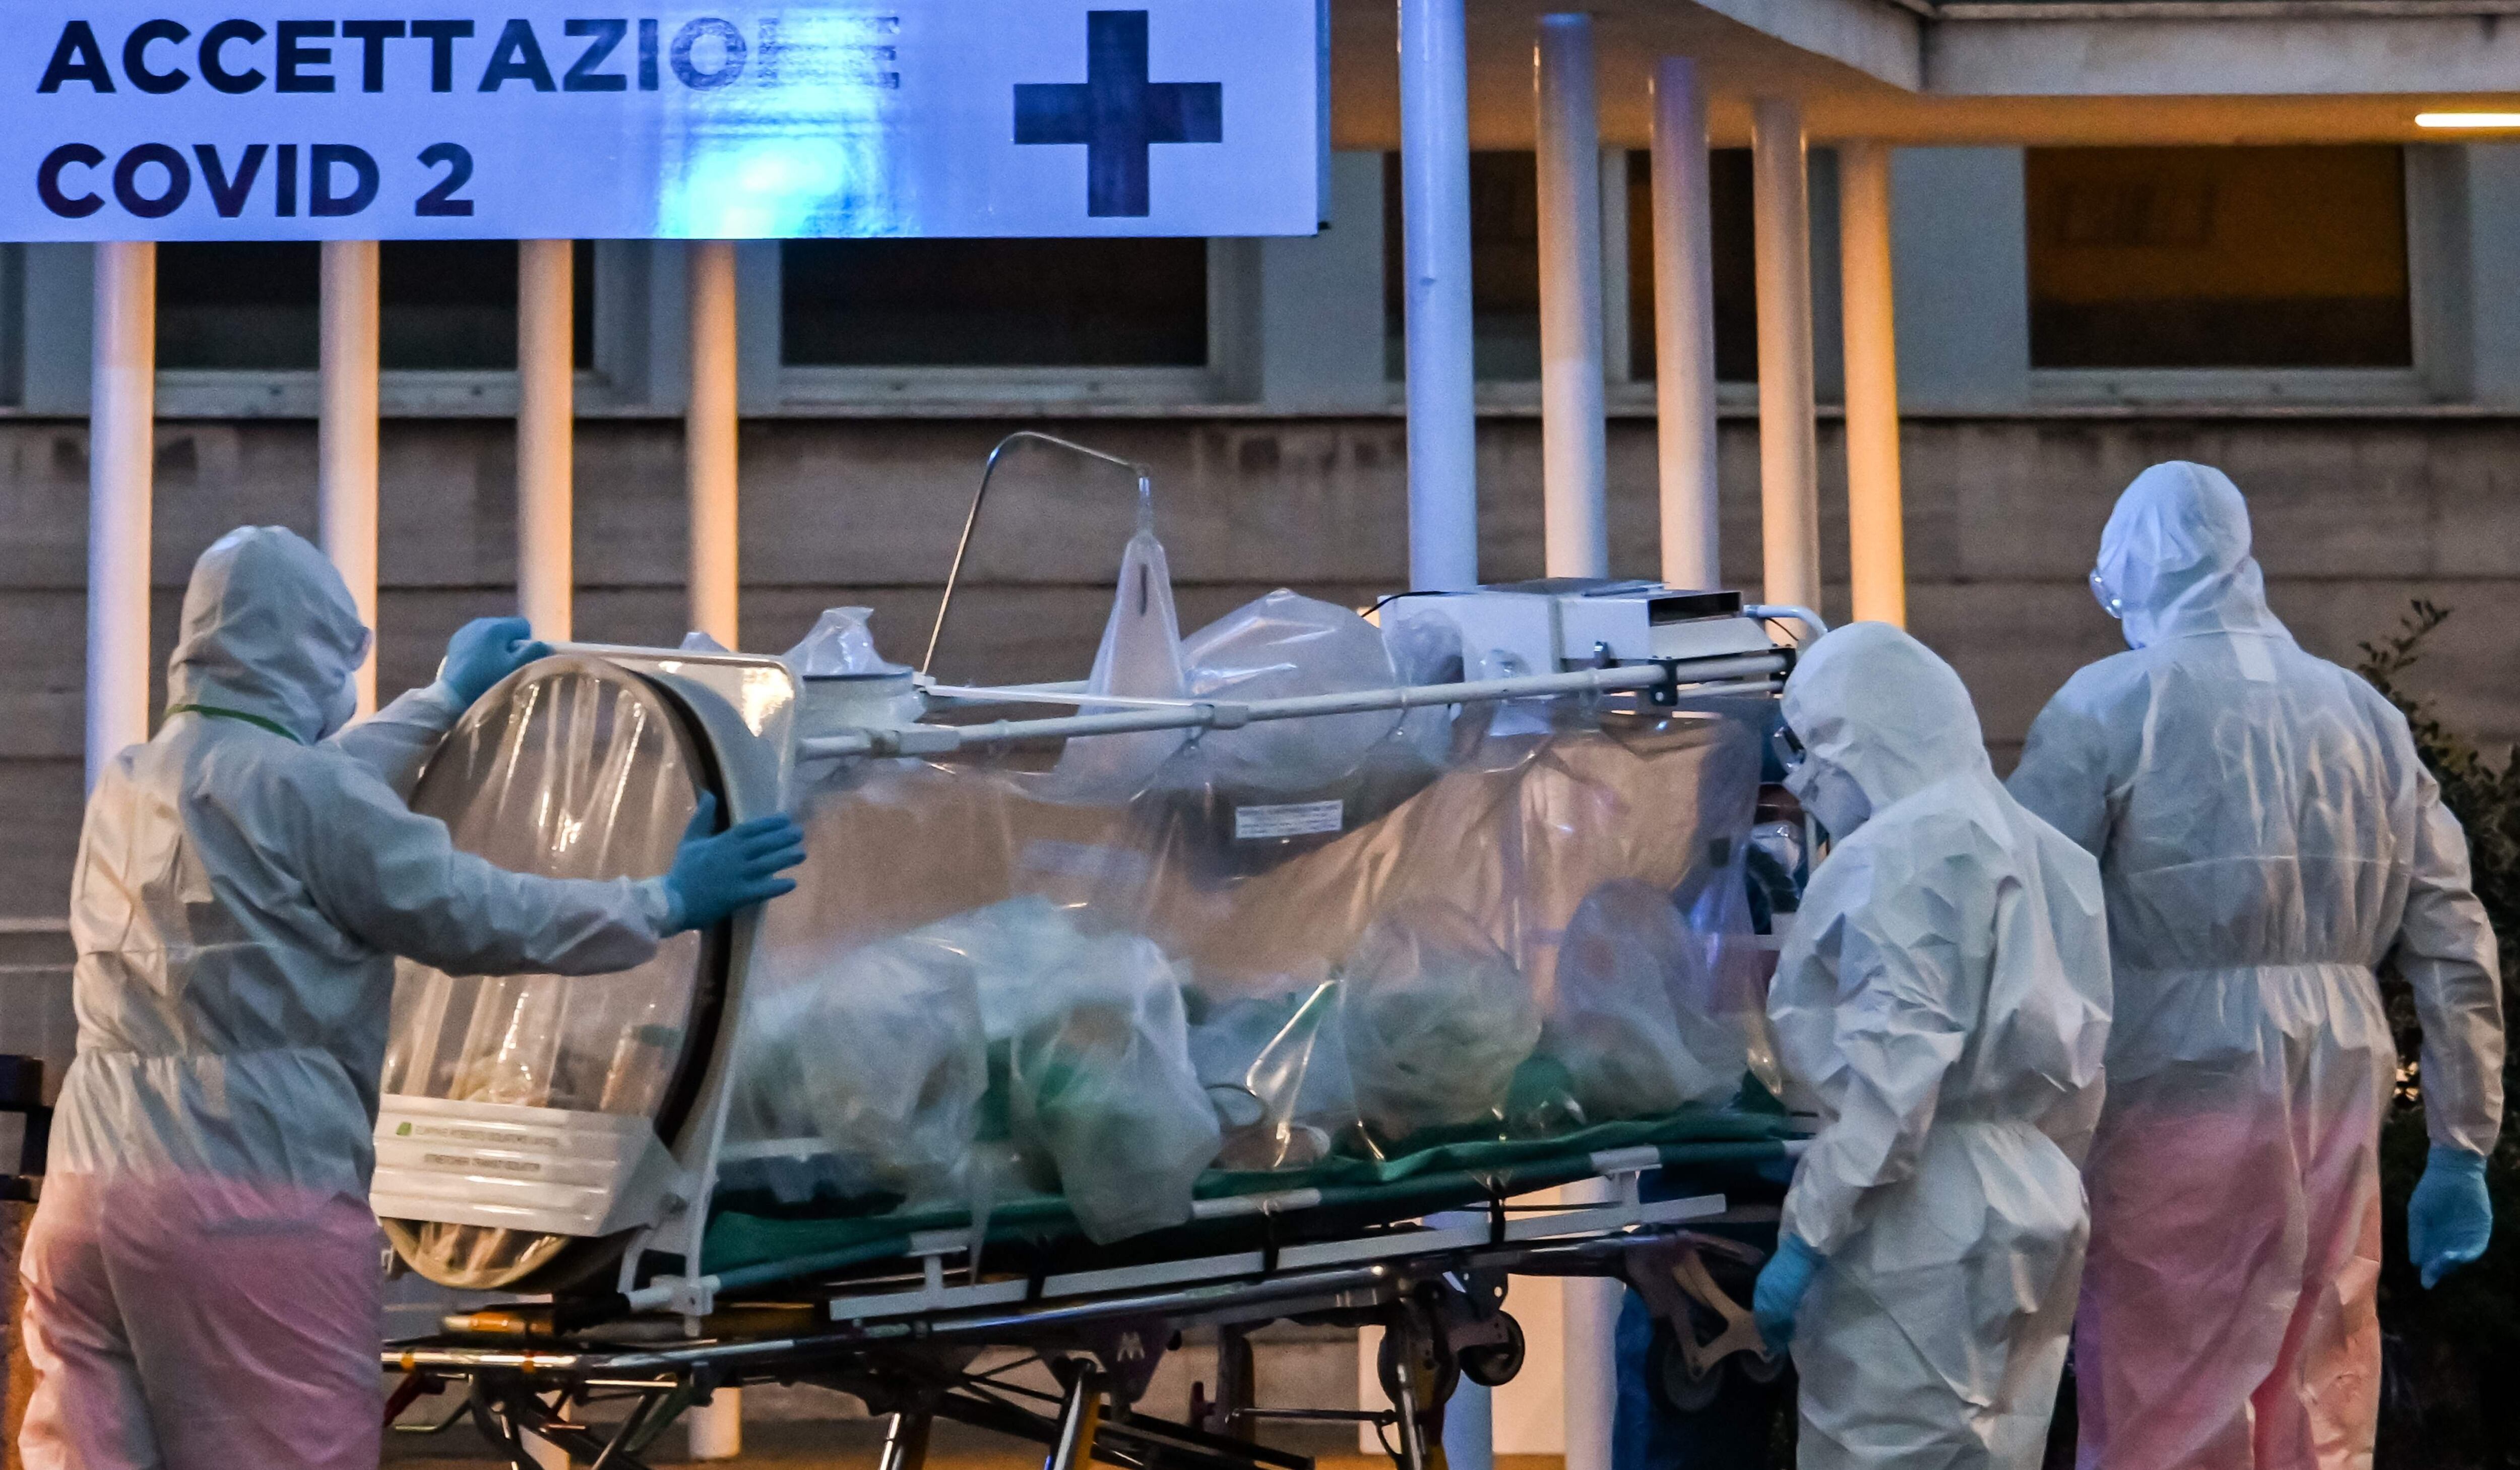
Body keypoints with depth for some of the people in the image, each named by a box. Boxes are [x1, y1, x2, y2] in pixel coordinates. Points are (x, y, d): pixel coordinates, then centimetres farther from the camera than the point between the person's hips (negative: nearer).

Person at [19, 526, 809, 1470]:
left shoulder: (126, 789, 16)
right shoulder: (295, 788, -9)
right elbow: (475, 915, -5)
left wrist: (444, 703, 45)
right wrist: (666, 905, 6)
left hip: (86, 1197, 8)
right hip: (252, 1211, -8)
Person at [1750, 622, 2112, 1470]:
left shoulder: (1899, 853, -12)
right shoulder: (2036, 852, 15)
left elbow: (1891, 1072, -20)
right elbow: (2076, 1074, 16)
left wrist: (1806, 1237, -18)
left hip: (1917, 1223, -9)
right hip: (2029, 1207, 9)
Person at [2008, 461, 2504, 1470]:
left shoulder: (2111, 705, -3)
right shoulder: (2364, 715, 10)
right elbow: (2454, 951, 9)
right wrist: (2462, 1154, 14)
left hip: (2175, 1094, -4)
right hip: (2336, 1103, 4)